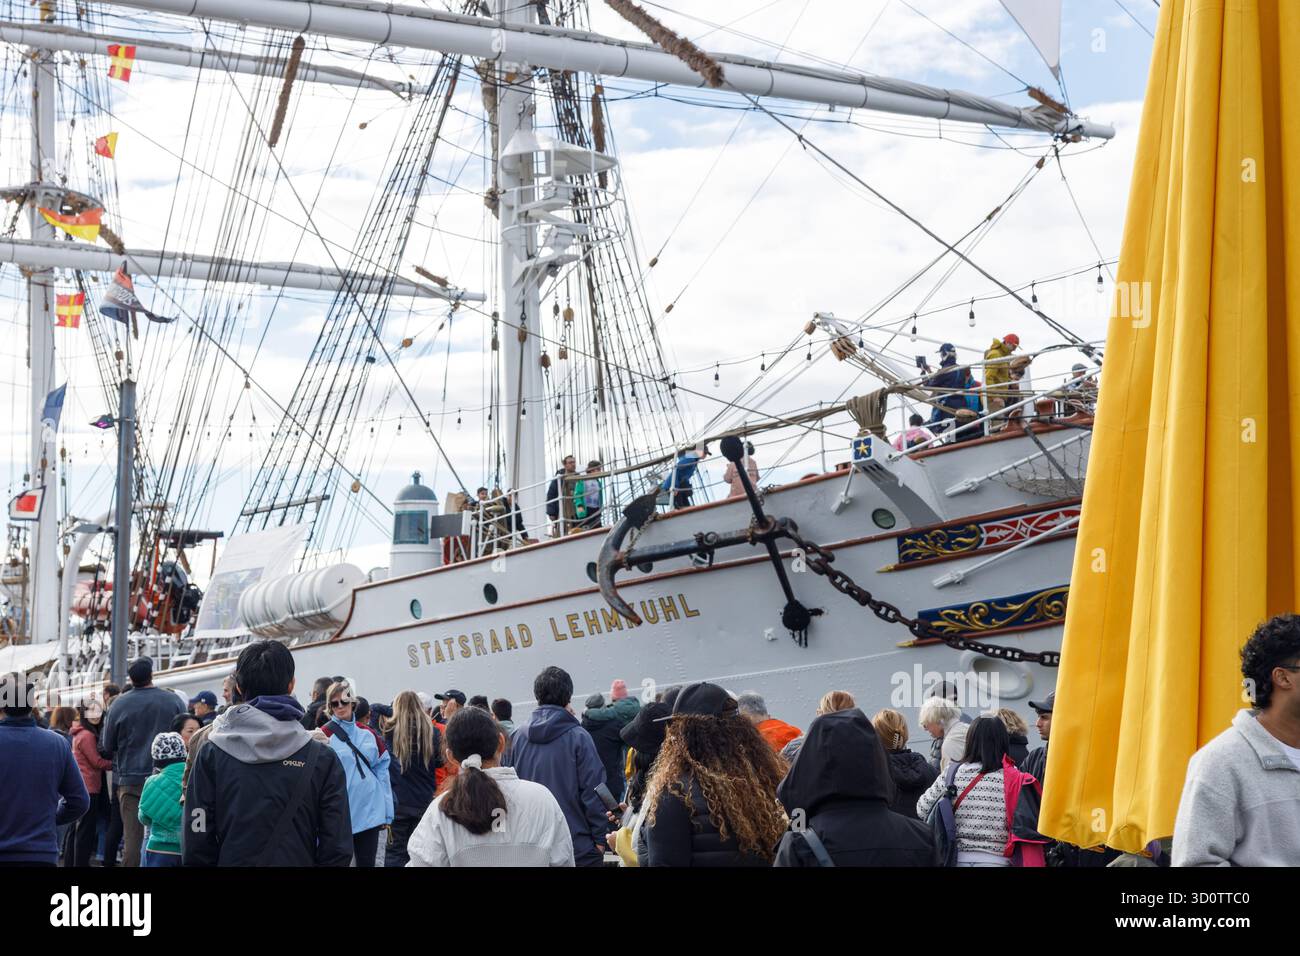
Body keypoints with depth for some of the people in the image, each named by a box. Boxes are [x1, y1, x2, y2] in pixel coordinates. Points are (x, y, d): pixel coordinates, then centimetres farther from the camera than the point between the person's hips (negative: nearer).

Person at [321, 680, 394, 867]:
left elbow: (382, 770, 9)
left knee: (367, 861, 12)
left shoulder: (368, 734, 7)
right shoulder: (325, 735, -7)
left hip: (370, 812, 4)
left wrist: (386, 811, 7)